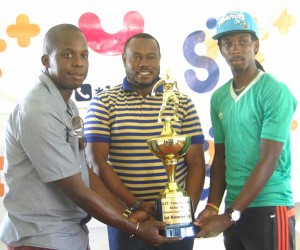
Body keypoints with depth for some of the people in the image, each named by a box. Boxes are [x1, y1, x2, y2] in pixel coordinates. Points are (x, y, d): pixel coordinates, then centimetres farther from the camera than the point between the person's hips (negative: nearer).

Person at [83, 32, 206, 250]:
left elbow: (196, 163, 3)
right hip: (125, 218, -1)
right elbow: (97, 162, -7)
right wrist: (136, 205, -14)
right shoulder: (103, 103, -2)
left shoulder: (183, 103, 4)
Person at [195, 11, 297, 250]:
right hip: (234, 208, 5)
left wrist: (229, 216, -18)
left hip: (269, 208, -5)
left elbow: (268, 161, -16)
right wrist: (212, 206, 0)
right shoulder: (218, 98, 7)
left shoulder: (276, 93, -11)